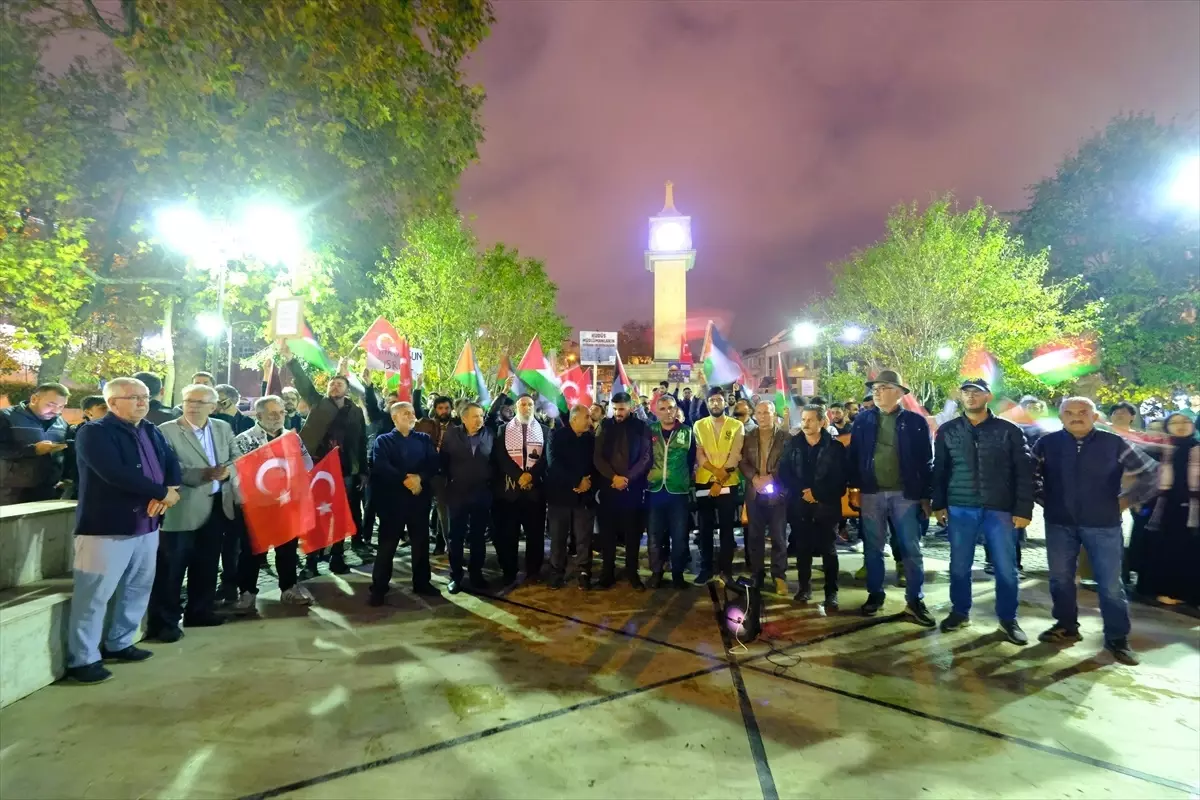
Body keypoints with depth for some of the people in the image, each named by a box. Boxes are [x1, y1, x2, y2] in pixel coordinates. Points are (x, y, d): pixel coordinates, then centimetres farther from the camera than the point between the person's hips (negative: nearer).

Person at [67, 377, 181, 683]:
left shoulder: (151, 432, 13)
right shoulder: (94, 433, -11)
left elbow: (172, 463, 9)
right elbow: (116, 473, -24)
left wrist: (169, 491, -13)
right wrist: (162, 493, -18)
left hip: (146, 525, 8)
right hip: (106, 527, -8)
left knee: (139, 588, 17)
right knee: (94, 595, -1)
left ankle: (118, 643, 32)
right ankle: (83, 658, 12)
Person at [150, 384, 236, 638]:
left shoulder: (223, 428, 9)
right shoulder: (166, 431, -8)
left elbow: (235, 460, 9)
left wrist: (226, 471, -13)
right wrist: (203, 475, -26)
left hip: (217, 506, 6)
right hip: (183, 509, -5)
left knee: (207, 565, 16)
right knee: (171, 569, 0)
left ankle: (200, 612, 29)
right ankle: (163, 621, 10)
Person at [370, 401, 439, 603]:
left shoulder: (424, 440, 12)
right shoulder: (383, 440, 4)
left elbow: (433, 464, -1)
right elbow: (380, 466, -13)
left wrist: (419, 477, -19)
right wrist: (404, 479, -21)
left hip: (420, 498, 3)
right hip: (393, 498, -3)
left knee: (421, 542, 10)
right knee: (387, 544, 1)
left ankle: (422, 583, 23)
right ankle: (379, 588, 10)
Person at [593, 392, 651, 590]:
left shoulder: (641, 428, 2)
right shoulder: (605, 427, 7)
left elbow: (645, 458, -4)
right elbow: (598, 457, 1)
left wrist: (627, 479, -15)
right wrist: (614, 477, -13)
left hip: (633, 487, -1)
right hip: (608, 486, 1)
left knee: (633, 531, 5)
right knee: (607, 531, 4)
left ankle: (632, 572, 17)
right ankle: (607, 572, 14)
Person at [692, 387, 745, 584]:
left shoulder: (736, 426, 1)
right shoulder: (699, 425, 6)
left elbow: (735, 456, -7)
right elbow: (698, 454, -2)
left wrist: (720, 480, -14)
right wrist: (716, 471, -16)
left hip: (728, 484, -1)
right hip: (704, 483, 1)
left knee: (727, 528, 6)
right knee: (705, 528, 8)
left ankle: (726, 569, 16)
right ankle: (706, 568, 17)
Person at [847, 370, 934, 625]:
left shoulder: (915, 422, 0)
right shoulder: (863, 419, 4)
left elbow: (926, 461, 1)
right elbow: (854, 454, 4)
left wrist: (925, 495, -2)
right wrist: (853, 487, -1)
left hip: (905, 494, -1)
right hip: (871, 493, 2)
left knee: (911, 549, 3)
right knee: (873, 548, 10)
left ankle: (915, 602, 13)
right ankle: (875, 594, 23)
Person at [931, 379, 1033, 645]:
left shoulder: (1009, 431, 0)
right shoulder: (947, 431, 5)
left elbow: (1025, 472, -1)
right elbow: (939, 470, 8)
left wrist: (1023, 510, -6)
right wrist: (939, 505, 3)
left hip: (1000, 510, -1)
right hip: (960, 509, 1)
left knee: (1006, 568, 5)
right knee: (959, 566, 9)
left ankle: (1008, 619, 22)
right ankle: (960, 612, 25)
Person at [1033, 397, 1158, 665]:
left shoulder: (1115, 444, -5)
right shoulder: (1047, 443, -3)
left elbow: (1151, 472, 5)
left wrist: (1126, 499, 1)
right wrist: (1043, 499, 5)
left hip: (1103, 524, -1)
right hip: (1059, 523, 2)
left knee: (1110, 584, 4)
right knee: (1060, 578, 10)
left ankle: (1117, 638, 17)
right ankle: (1066, 627, 26)